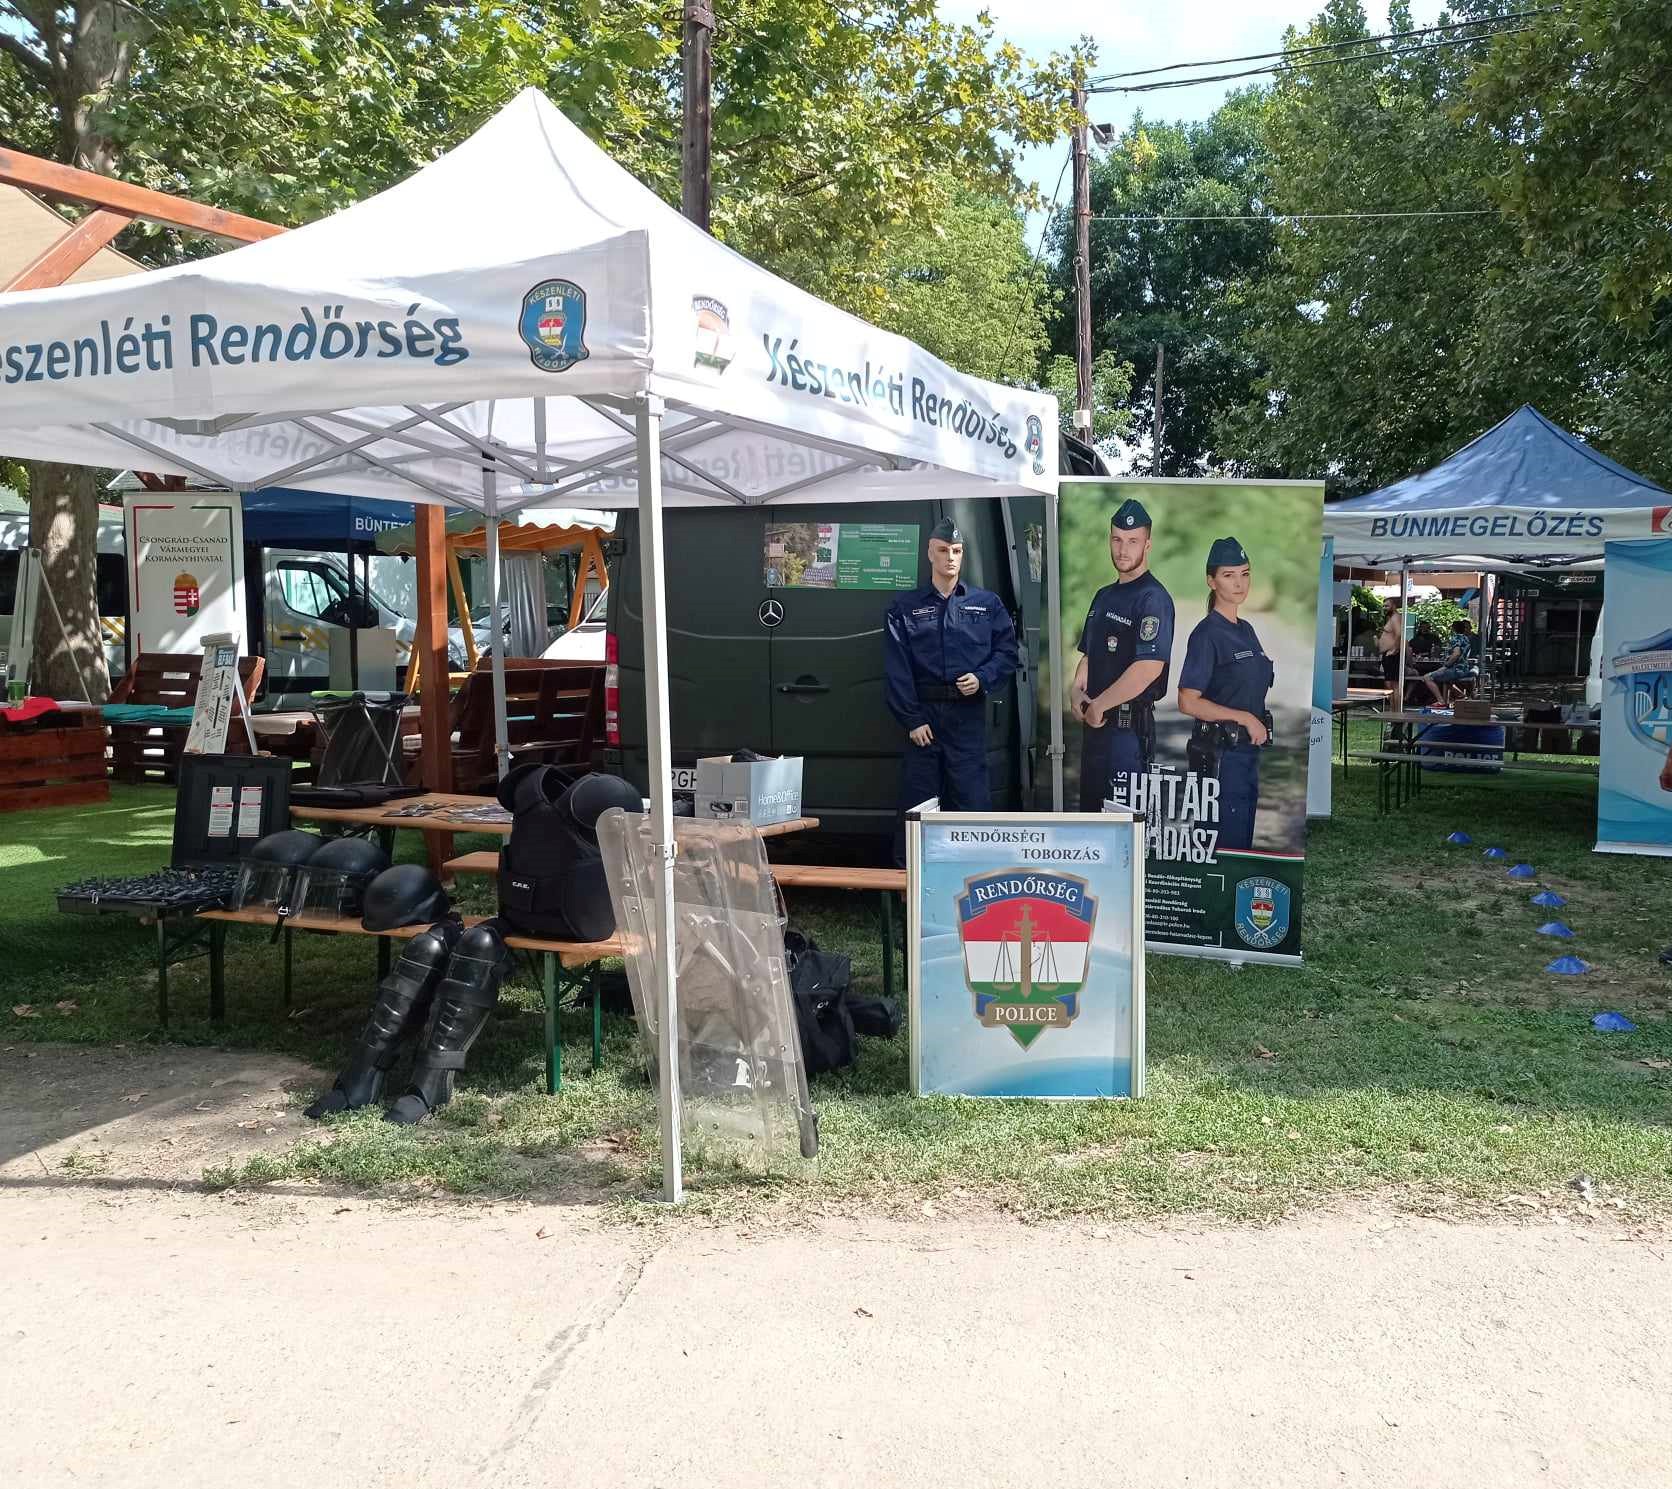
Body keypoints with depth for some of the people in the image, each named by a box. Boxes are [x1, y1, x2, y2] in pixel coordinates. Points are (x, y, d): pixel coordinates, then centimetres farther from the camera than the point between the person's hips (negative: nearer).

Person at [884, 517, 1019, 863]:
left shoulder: (987, 604, 11)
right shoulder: (905, 608, 7)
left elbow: (1007, 652, 10)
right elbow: (896, 669, 1)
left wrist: (982, 679, -9)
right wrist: (911, 720, -7)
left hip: (969, 715, 1)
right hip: (923, 714, 0)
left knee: (972, 798, -1)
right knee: (916, 805, 2)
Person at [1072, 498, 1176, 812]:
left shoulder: (1153, 598, -13)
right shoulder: (1104, 596, 16)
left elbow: (1149, 668, -24)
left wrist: (1098, 705, -16)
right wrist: (1076, 690, 1)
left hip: (1129, 727, -9)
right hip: (1093, 724, 9)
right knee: (1089, 807, 16)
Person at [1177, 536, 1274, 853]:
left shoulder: (1246, 630, 14)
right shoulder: (1207, 633, -11)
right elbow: (1188, 702, -16)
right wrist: (1245, 718, -13)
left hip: (1247, 750, 8)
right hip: (1220, 753, -8)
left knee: (1244, 841, 12)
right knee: (1229, 846, -6)